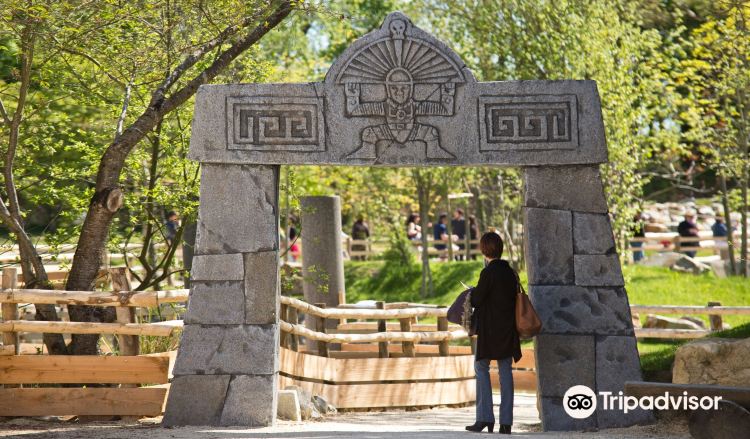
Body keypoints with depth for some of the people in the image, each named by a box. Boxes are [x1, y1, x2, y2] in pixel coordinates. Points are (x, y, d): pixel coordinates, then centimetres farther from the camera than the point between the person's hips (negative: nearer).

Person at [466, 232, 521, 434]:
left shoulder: (488, 273, -14)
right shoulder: (510, 272, 7)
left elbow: (476, 300, -13)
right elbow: (514, 296, 13)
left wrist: (472, 292, 10)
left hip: (489, 327, -6)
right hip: (507, 327, 6)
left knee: (481, 367, 3)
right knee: (505, 370, 6)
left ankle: (485, 418, -3)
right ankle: (506, 421, 5)